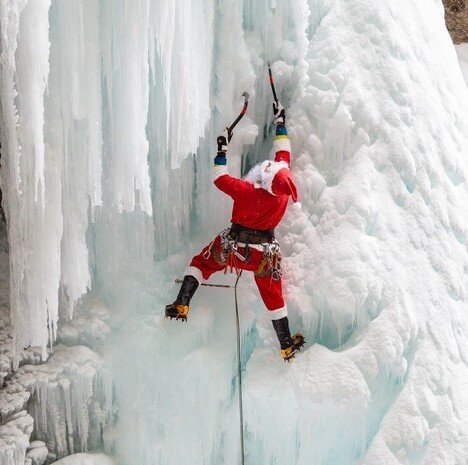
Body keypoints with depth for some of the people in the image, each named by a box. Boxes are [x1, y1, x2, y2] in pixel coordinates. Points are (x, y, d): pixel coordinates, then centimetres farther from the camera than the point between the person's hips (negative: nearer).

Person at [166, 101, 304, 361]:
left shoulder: (245, 191, -27)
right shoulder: (284, 189, -18)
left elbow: (219, 178, -10)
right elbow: (284, 154, -4)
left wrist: (222, 150, 0)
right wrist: (280, 122, 7)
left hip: (231, 248, -2)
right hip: (264, 255, 3)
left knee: (201, 263, 21)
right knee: (273, 297, 16)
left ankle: (181, 306, 10)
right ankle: (287, 346, 23)